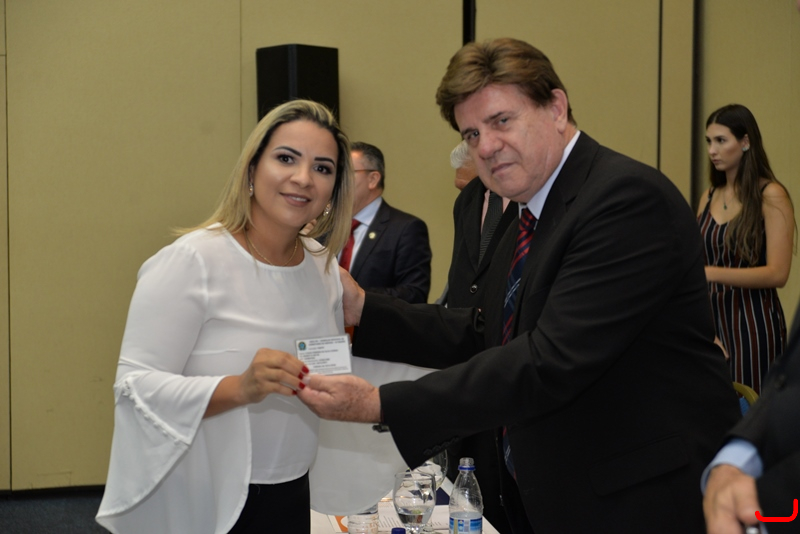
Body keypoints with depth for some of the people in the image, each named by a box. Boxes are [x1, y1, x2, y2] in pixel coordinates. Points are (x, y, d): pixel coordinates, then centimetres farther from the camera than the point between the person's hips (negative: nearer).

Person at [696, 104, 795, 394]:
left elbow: (777, 273, -16)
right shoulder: (709, 196, 10)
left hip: (752, 322, -5)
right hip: (711, 317, 5)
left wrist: (712, 273, -25)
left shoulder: (771, 196, -8)